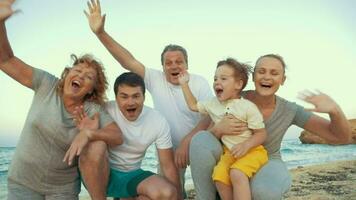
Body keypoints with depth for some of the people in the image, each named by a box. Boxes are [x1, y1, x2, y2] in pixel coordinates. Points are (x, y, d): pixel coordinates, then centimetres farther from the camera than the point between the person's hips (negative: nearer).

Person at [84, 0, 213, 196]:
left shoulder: (199, 83, -10)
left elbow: (211, 117, -18)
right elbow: (128, 61, -14)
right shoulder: (156, 79, -7)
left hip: (197, 144, -1)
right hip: (168, 148, 1)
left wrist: (187, 141, -32)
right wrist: (100, 33, -22)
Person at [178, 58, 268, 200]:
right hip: (230, 152, 5)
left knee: (237, 174, -32)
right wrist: (184, 84, 18)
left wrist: (246, 145, -26)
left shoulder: (248, 107, -11)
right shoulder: (213, 104, 6)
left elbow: (261, 134, -8)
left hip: (252, 150, -4)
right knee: (219, 176, -23)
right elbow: (193, 105, 21)